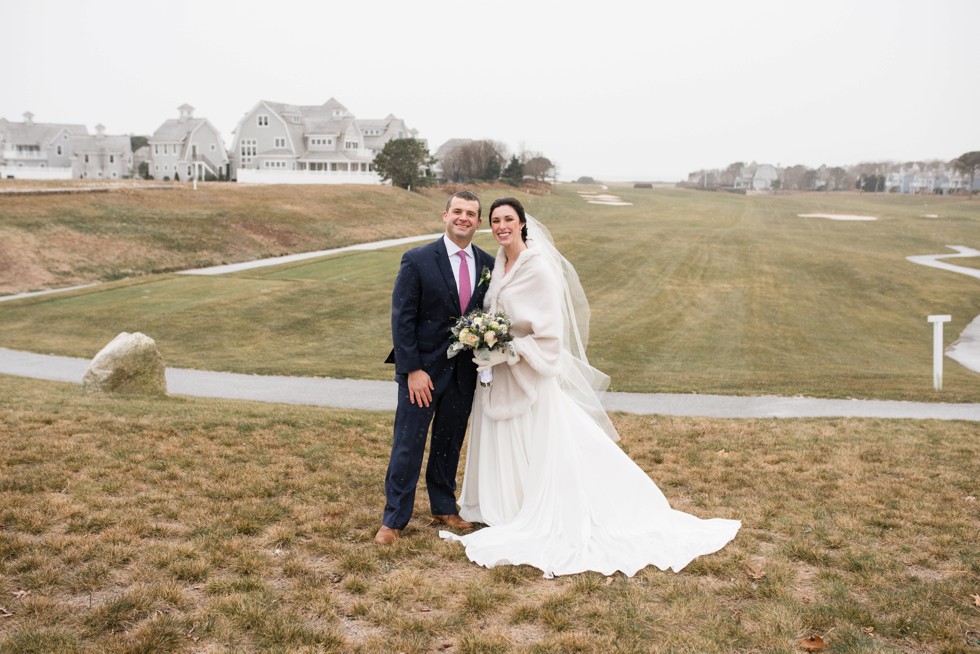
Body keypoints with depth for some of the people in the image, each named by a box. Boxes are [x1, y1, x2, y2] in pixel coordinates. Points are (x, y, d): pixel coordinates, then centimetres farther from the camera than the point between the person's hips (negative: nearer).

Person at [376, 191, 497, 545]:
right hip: (423, 370, -4)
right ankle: (394, 518, 15)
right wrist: (413, 370, -15)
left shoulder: (488, 264, 3)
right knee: (408, 444, 2)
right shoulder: (417, 260, -10)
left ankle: (444, 507, 33)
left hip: (464, 372, 4)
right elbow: (402, 319, -11)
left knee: (450, 443, 17)